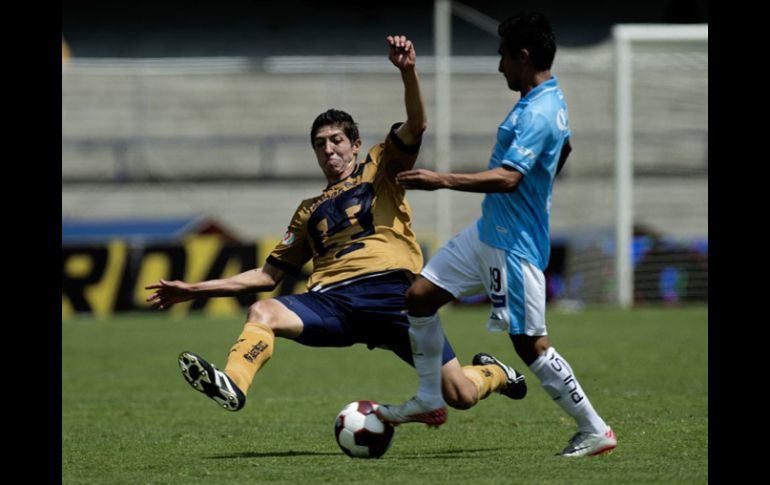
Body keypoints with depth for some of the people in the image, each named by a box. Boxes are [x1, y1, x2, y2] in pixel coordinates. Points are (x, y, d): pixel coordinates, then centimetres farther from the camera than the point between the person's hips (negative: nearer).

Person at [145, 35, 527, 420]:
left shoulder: (380, 169, 18)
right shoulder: (310, 211, 28)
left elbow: (416, 125, 0)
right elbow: (268, 275, 30)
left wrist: (408, 72, -19)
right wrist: (196, 289, 22)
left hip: (391, 290, -3)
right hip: (332, 299, 3)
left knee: (461, 396, -10)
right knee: (262, 312, -27)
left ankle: (496, 373, 25)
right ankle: (232, 385, -52)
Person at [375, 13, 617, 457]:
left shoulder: (537, 114, -23)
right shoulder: (552, 100, 9)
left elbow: (508, 178, -33)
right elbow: (564, 149, 29)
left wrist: (442, 181, -34)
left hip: (513, 245, -10)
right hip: (490, 232, 10)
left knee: (530, 344, -6)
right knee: (421, 295, 10)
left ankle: (595, 432, 2)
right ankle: (429, 399, 20)